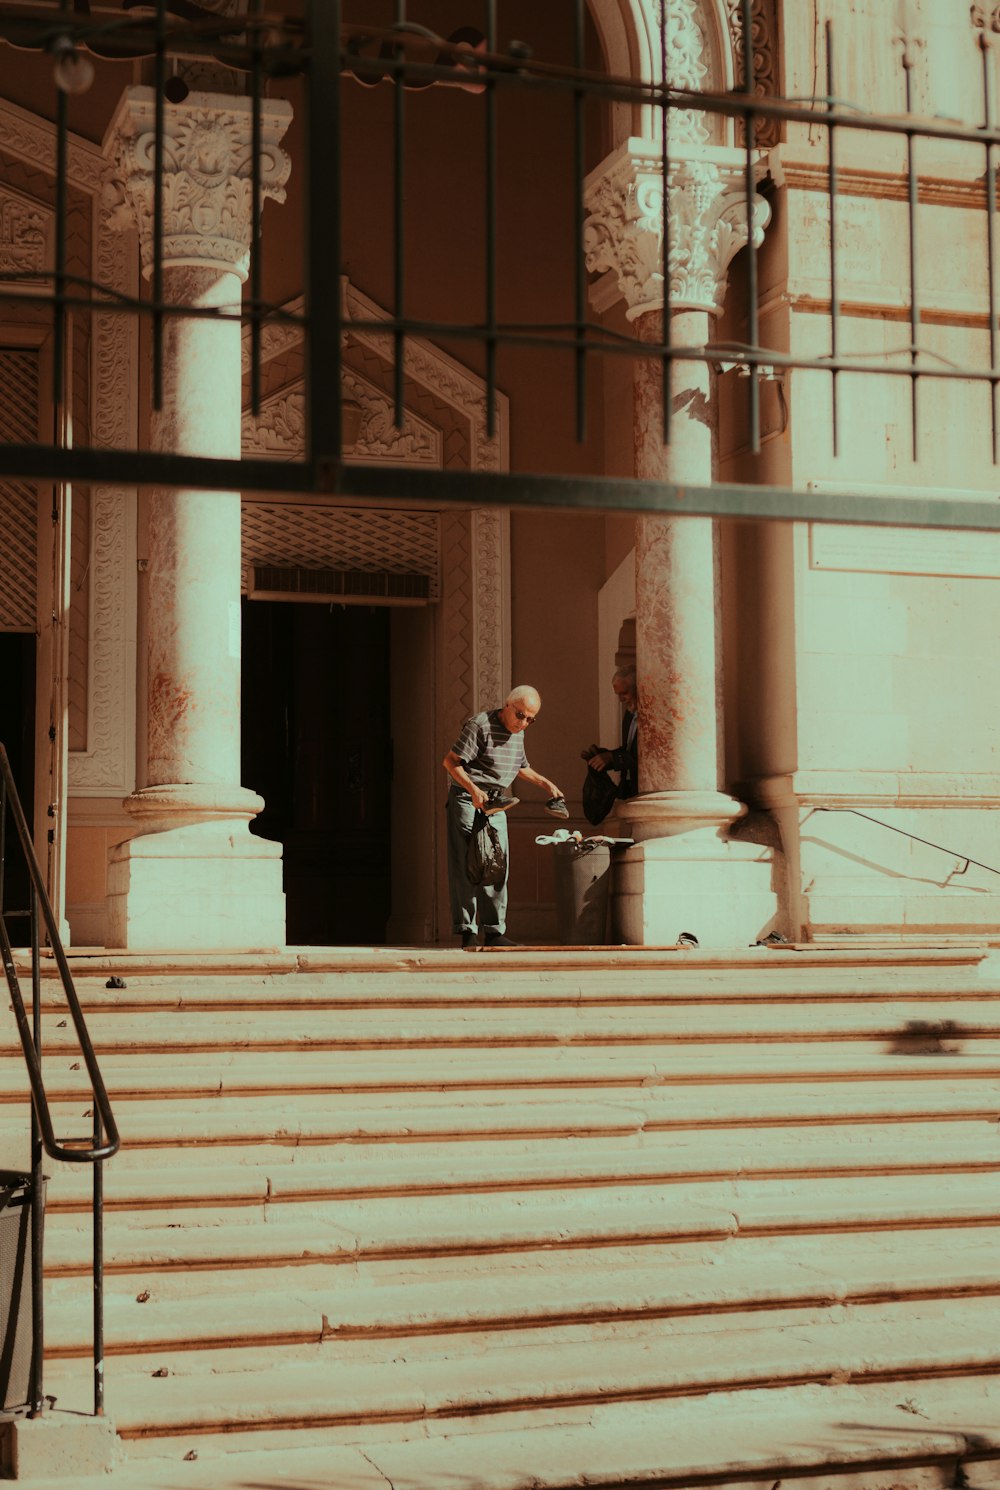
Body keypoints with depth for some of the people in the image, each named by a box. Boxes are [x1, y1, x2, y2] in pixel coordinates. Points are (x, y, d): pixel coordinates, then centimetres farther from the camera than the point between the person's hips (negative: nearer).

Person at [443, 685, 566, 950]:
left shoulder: (517, 733, 12)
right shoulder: (480, 725, -14)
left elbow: (521, 768, 29)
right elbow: (450, 762, -16)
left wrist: (545, 783, 17)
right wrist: (473, 789, -26)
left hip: (496, 806, 8)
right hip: (467, 801, -8)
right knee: (466, 868, -7)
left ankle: (494, 932, 8)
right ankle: (467, 933, -4)